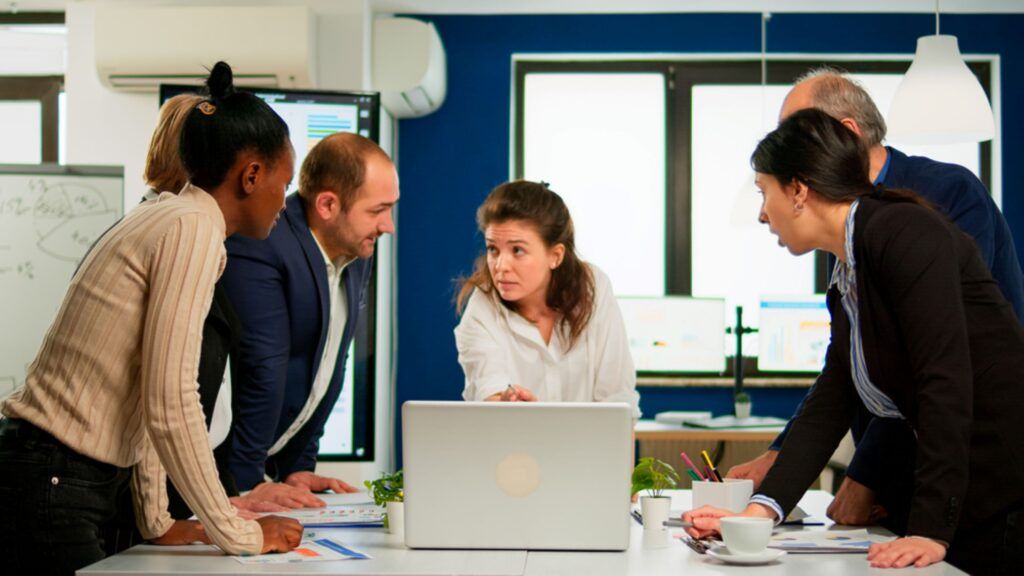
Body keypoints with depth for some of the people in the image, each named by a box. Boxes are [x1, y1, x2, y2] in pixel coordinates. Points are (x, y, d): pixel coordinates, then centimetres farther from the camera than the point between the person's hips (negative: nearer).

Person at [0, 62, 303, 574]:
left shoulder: (165, 217, 14)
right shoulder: (192, 229, -15)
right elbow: (170, 407, -19)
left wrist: (157, 522, 18)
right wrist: (238, 535, -10)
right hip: (49, 489, -9)